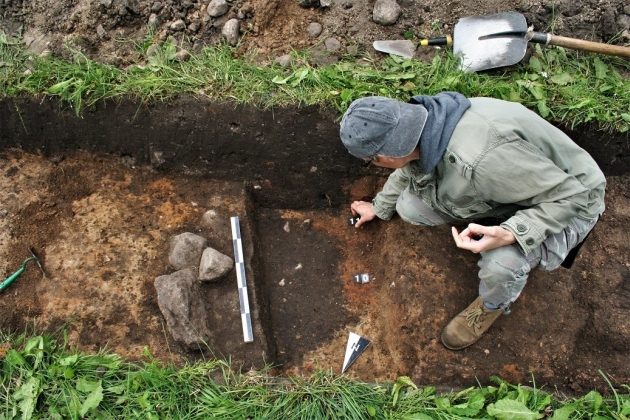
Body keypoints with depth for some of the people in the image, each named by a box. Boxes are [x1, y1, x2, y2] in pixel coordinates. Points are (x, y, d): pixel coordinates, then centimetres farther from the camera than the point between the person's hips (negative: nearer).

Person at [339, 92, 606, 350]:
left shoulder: (479, 158, -43)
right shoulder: (420, 123, -17)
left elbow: (571, 194, -30)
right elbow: (409, 168, 8)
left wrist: (511, 234, -42)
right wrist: (379, 207, 23)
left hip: (566, 204, -6)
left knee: (500, 263, -34)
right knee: (409, 208, -9)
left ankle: (493, 305, 2)